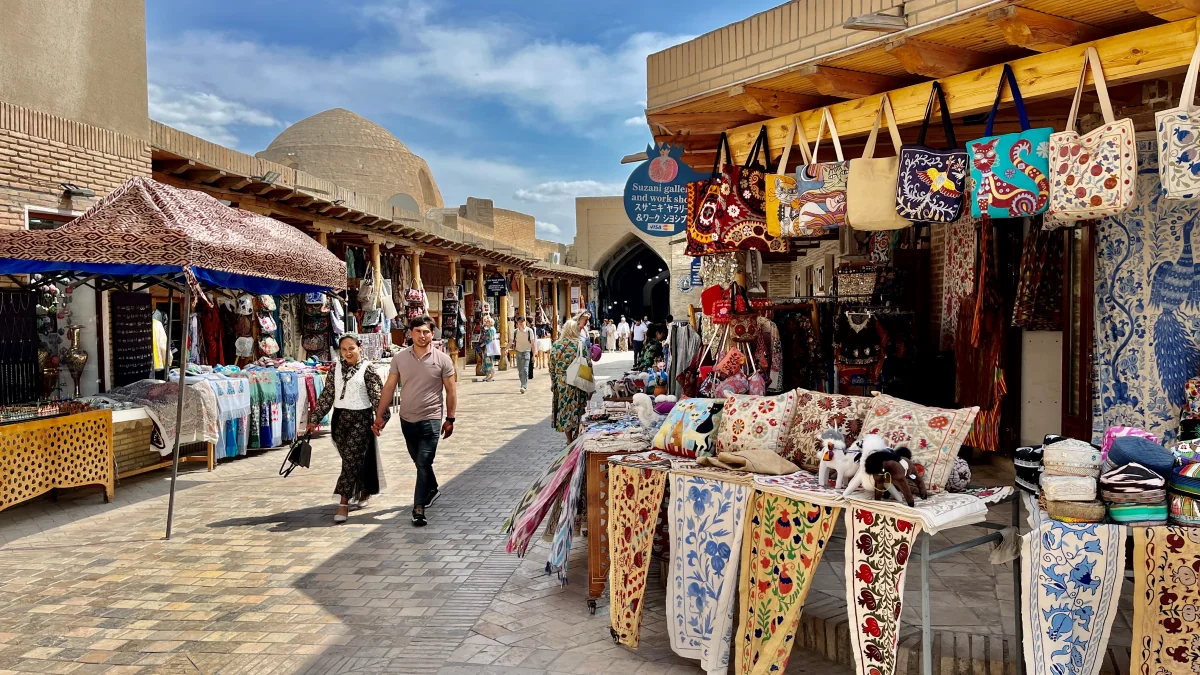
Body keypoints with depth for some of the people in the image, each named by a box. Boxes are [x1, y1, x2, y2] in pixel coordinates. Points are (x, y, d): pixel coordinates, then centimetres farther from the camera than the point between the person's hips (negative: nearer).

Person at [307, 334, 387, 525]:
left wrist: (381, 418, -23)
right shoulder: (336, 368, 7)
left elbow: (377, 396, -13)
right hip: (340, 418, 5)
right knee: (352, 460, 12)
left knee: (351, 459, -8)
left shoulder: (367, 369, -7)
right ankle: (364, 491, 32)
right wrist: (315, 419, 6)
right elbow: (327, 395, 8)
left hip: (361, 419, -5)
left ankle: (344, 504, -6)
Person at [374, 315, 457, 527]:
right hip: (407, 420, 4)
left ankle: (419, 508, -3)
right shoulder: (399, 358, 0)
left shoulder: (442, 359, -8)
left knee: (424, 464, -8)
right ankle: (432, 490, 42)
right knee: (420, 462, 19)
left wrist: (450, 419, -3)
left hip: (431, 420, -4)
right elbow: (389, 387, 3)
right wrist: (379, 415, 0)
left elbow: (451, 390, -2)